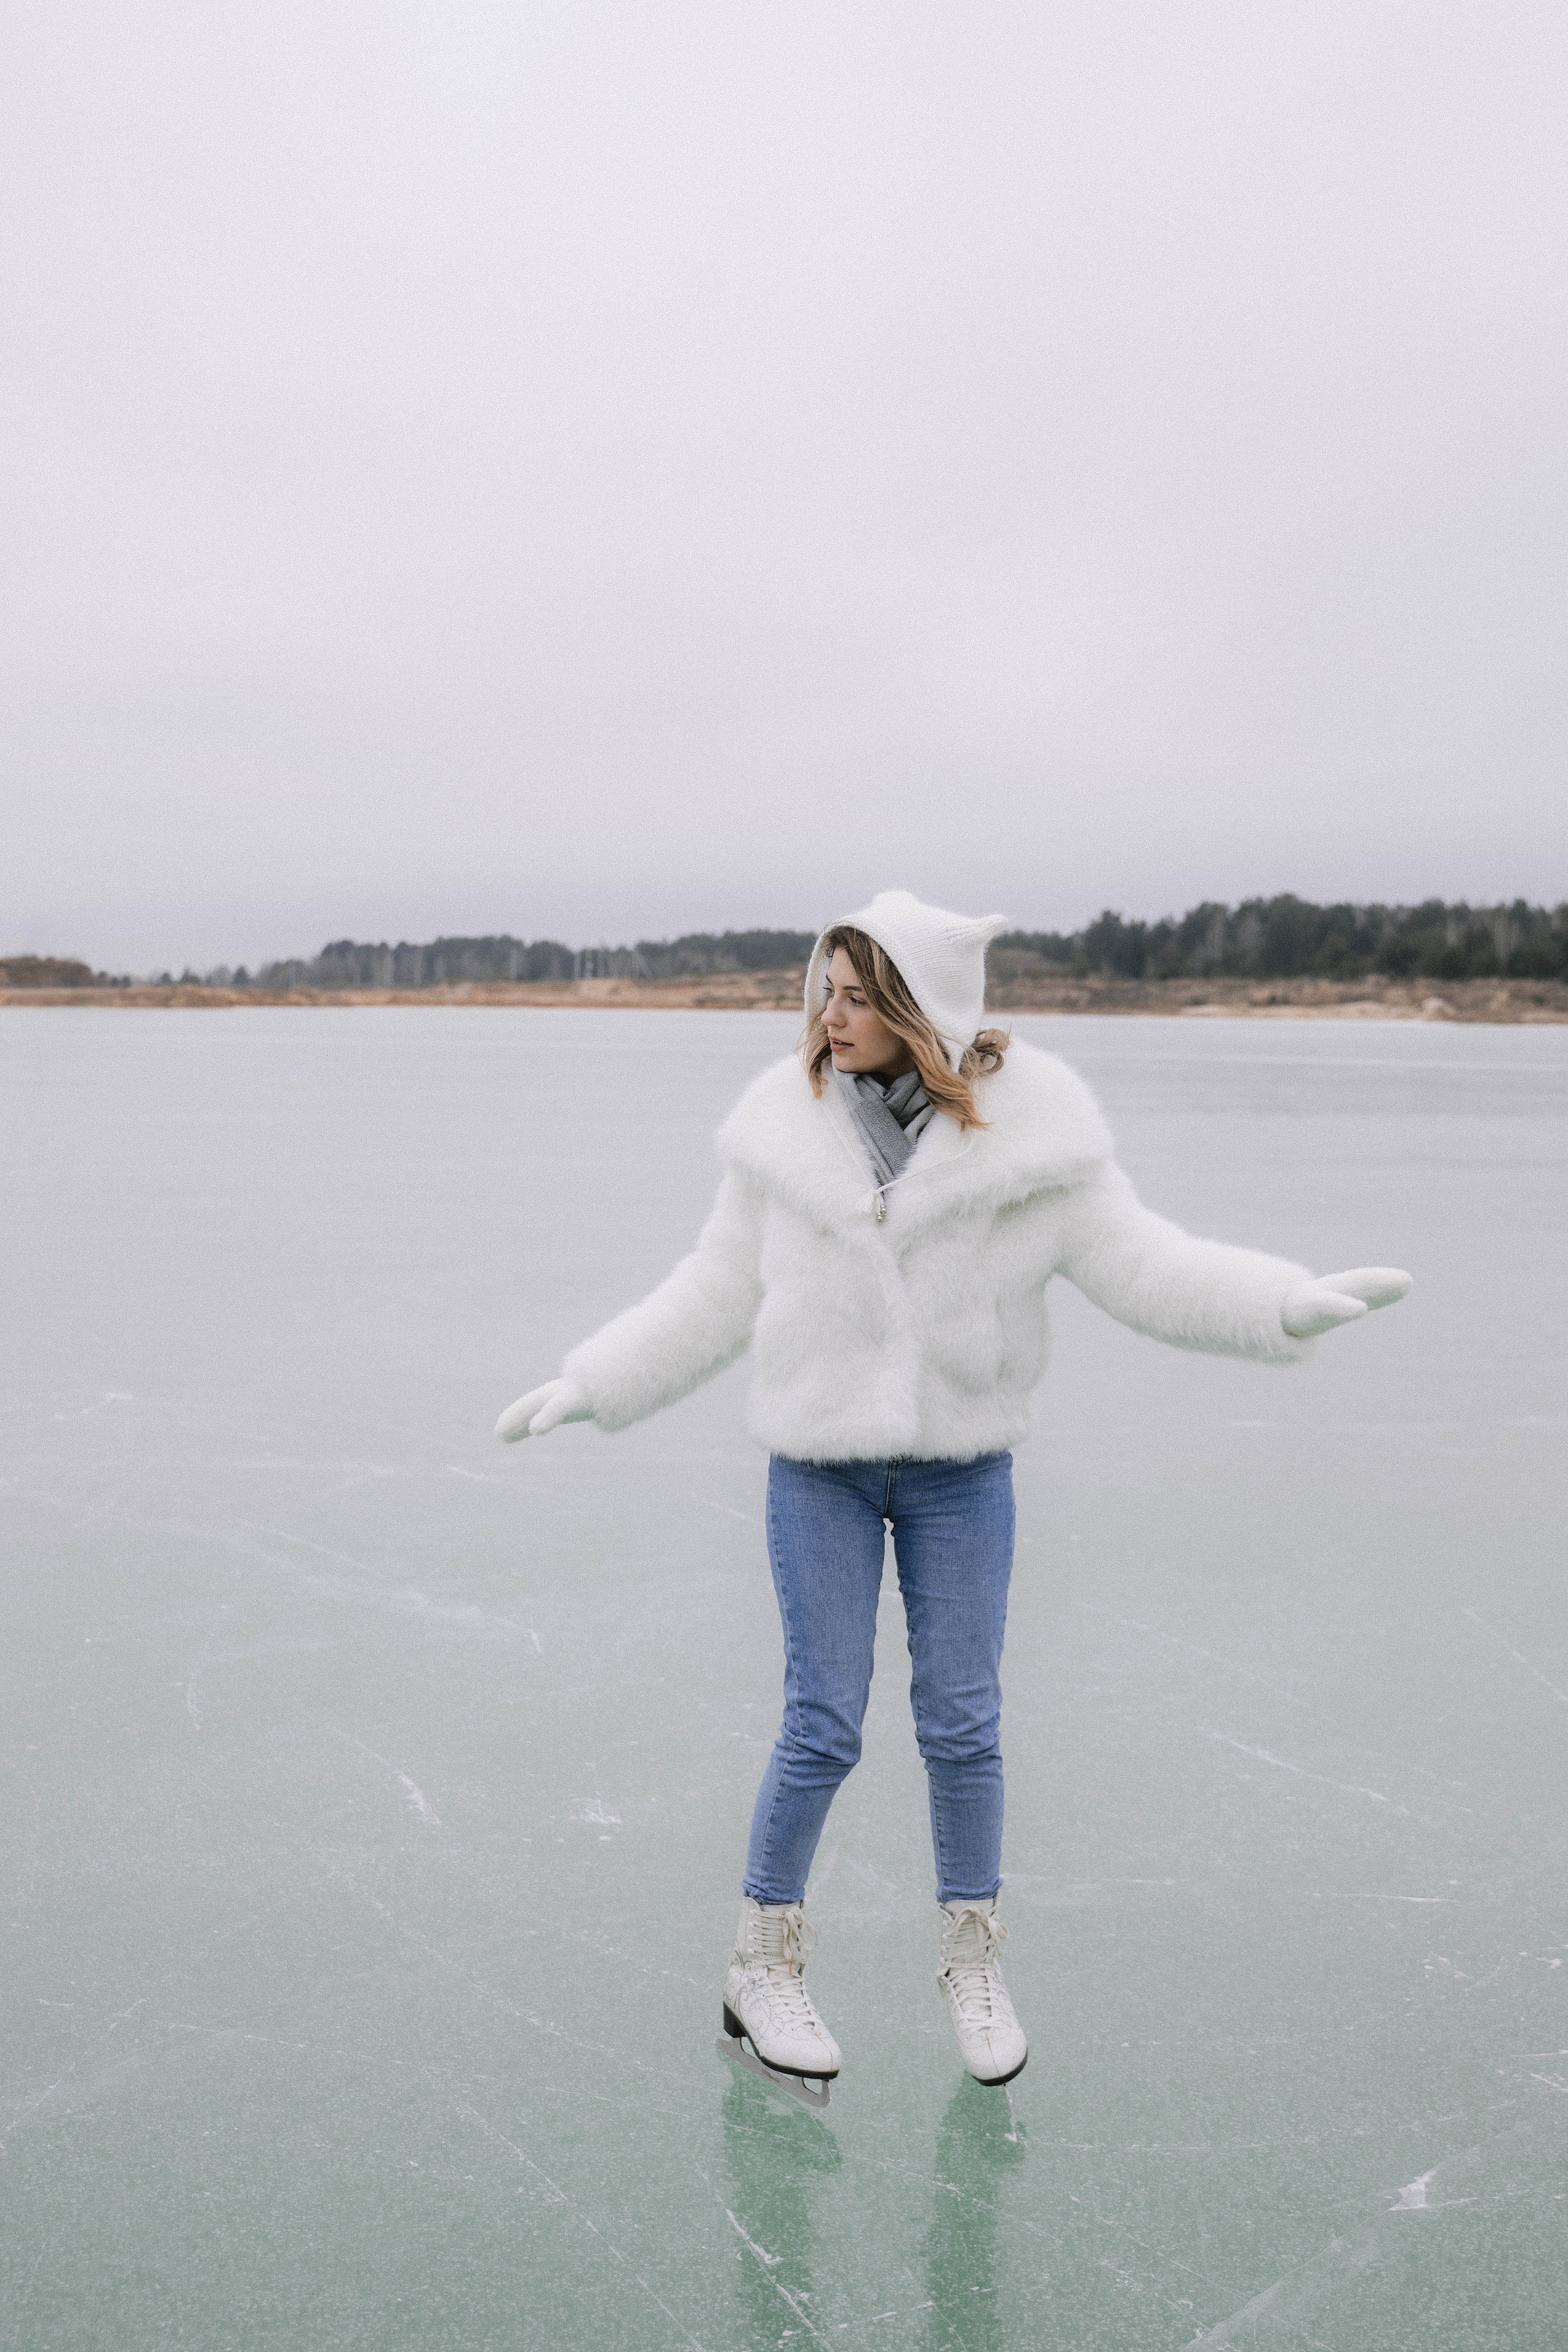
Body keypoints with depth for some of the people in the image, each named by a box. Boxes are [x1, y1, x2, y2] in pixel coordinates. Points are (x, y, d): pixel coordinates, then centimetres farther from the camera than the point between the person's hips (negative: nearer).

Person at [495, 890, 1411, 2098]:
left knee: (963, 1721, 8)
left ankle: (973, 1957, 30)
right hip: (819, 1466, 0)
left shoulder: (1025, 1128, -10)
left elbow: (1139, 1262, -8)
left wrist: (1294, 1301, -19)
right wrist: (592, 1385, 4)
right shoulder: (789, 1124, -6)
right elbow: (719, 1293, 3)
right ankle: (765, 1965, 23)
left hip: (962, 1469, 0)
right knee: (824, 1726, 2)